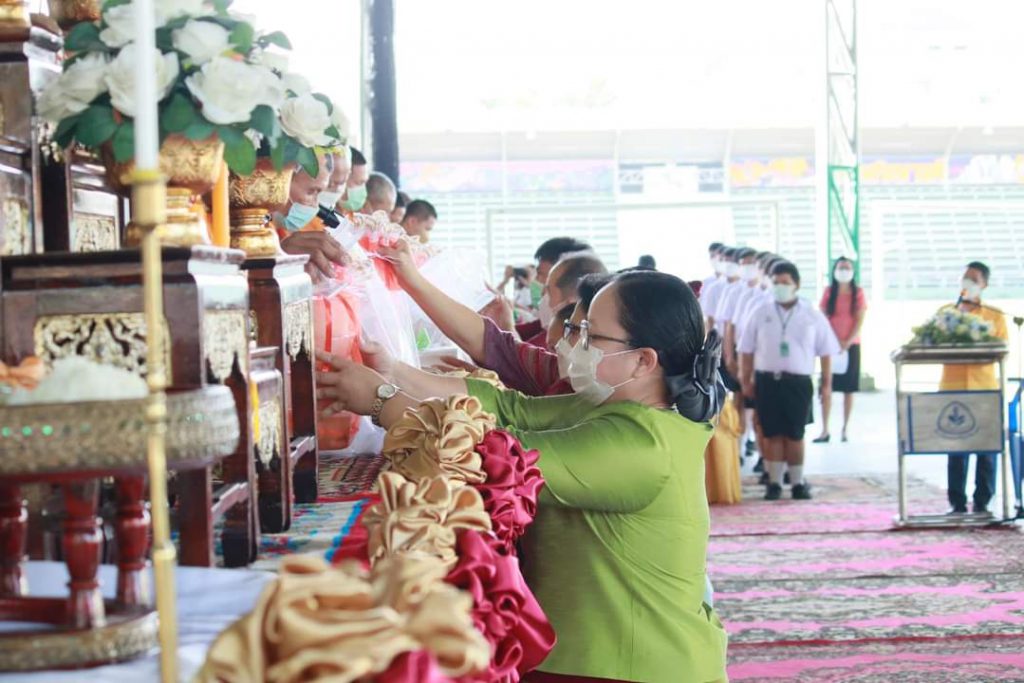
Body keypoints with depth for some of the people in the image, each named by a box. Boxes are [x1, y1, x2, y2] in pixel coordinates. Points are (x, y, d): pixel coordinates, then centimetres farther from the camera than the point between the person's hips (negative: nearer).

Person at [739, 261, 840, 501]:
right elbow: (747, 350, 8)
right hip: (767, 380, 1)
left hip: (798, 382, -1)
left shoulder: (813, 316, 4)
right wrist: (746, 380, 4)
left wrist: (826, 381, 3)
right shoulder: (761, 315, 6)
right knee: (772, 434, 3)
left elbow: (825, 351, 7)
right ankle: (774, 483, 9)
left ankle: (798, 483, 12)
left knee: (795, 434, 2)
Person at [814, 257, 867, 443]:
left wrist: (847, 342, -13)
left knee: (849, 389, 3)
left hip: (851, 345, 0)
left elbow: (860, 321, -3)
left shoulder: (858, 293, 3)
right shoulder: (828, 292, 5)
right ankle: (825, 430, -4)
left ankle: (845, 428, 10)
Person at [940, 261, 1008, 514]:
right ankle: (957, 503, 4)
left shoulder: (995, 316, 9)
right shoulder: (945, 312, 12)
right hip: (952, 388, 0)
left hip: (984, 388, 0)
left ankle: (982, 502, 7)